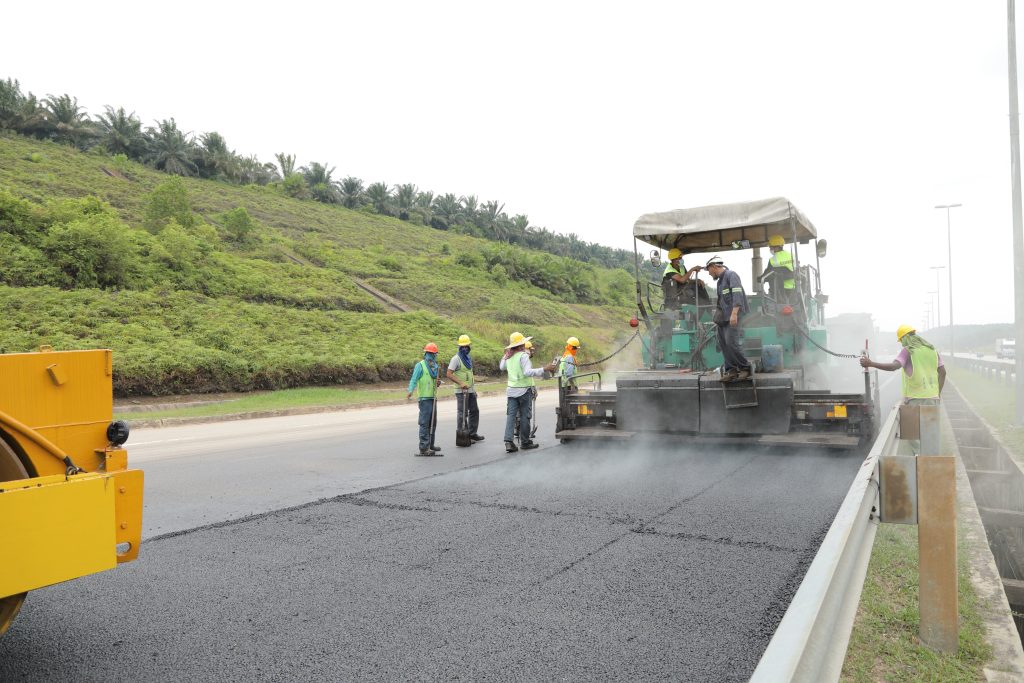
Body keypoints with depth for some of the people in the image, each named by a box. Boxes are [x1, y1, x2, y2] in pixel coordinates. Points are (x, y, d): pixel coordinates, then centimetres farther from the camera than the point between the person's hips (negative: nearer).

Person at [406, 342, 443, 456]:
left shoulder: (435, 366, 15)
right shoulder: (420, 365, -7)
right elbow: (414, 380, -14)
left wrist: (438, 383, 3)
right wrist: (410, 391, -31)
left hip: (433, 398, 8)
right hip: (424, 398, -8)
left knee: (432, 422, 15)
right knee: (424, 423, -9)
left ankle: (430, 445, 27)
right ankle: (423, 448, -9)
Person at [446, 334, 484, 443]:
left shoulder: (468, 358, 16)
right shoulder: (456, 358, -9)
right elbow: (449, 374, -17)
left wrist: (474, 389, 21)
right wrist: (460, 383, -26)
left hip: (471, 390, 8)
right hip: (462, 391, -8)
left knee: (474, 411, 13)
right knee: (462, 413, -3)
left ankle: (472, 433, 24)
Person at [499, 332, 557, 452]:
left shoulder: (508, 356, 6)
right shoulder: (523, 355, -14)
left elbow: (501, 367, 24)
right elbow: (527, 372, -26)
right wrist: (545, 369, -27)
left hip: (511, 390, 5)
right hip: (524, 390, -5)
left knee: (511, 415, 2)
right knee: (524, 416, 5)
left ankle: (508, 441, -9)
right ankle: (526, 442, 13)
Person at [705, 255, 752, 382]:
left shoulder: (731, 275, -7)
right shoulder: (720, 280, 22)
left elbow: (737, 294, -18)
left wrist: (734, 313, -27)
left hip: (732, 317, -10)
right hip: (723, 317, 10)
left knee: (731, 342, -17)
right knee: (723, 343, 4)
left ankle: (745, 368, -5)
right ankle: (731, 370, 7)